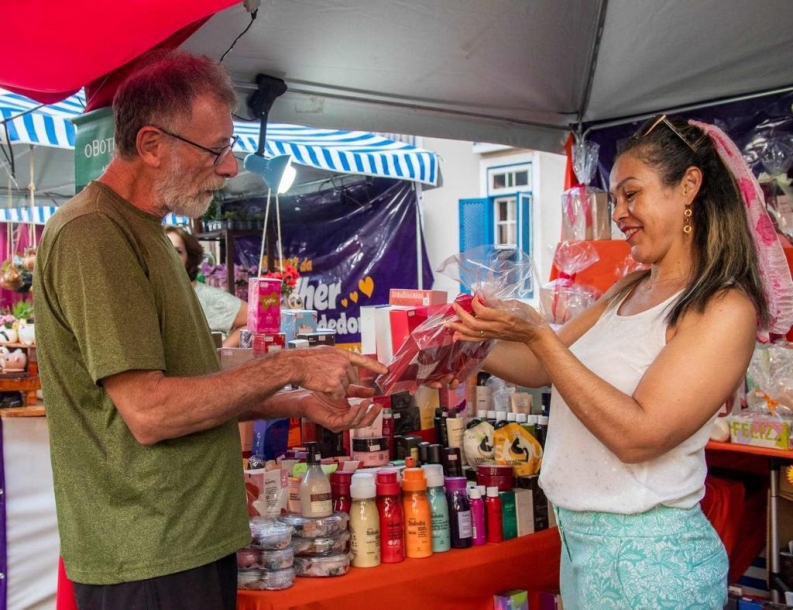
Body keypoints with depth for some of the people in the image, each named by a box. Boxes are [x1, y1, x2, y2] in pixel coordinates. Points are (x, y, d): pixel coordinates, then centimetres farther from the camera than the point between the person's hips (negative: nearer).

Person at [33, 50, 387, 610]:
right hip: (149, 564, -9)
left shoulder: (144, 233, 13)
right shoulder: (90, 235, -18)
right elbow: (149, 412, -24)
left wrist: (303, 405, 8)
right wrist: (290, 366, -17)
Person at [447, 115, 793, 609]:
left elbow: (639, 435, -23)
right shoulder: (628, 291, 7)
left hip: (648, 556, -7)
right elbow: (541, 368, 10)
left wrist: (538, 335, -25)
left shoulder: (726, 308, -16)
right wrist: (475, 346, -7)